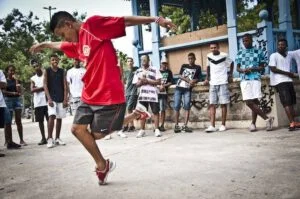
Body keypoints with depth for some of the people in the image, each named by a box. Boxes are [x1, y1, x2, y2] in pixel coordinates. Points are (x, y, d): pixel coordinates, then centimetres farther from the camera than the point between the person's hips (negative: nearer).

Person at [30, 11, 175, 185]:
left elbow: (126, 21, -16)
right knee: (77, 128, 9)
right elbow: (60, 46, 37)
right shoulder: (76, 43, 15)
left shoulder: (93, 24, -10)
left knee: (97, 134, -1)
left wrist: (155, 19, -25)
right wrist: (44, 45, 55)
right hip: (89, 95, 9)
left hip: (108, 94, -9)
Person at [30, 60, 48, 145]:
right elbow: (32, 90, -1)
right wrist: (43, 87, -7)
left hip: (47, 101, -3)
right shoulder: (32, 79, 12)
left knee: (49, 119, -2)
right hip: (38, 103, 3)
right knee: (40, 121, 5)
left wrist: (37, 88, -9)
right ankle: (43, 138, 12)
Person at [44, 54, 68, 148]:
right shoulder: (47, 71, 2)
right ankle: (50, 139, -12)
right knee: (52, 116, -17)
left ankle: (57, 138, 15)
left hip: (61, 98, 3)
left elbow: (65, 85, 4)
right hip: (52, 98, -3)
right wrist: (49, 98, -14)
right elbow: (45, 85, -3)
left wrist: (65, 99, -4)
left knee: (59, 118, 6)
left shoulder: (62, 71, 8)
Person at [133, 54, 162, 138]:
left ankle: (157, 130, 3)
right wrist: (141, 82, -13)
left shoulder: (154, 70, 0)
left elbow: (158, 81, -6)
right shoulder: (138, 71, 10)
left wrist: (147, 81, -13)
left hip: (153, 94, -3)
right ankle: (142, 130, 12)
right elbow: (136, 84, 9)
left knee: (156, 112, -2)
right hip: (142, 95, 3)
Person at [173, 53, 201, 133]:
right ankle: (176, 126, -1)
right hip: (179, 87, 1)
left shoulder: (197, 67, 12)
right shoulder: (184, 66, 16)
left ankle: (185, 126, -13)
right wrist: (189, 80, -10)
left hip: (188, 89, -1)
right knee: (176, 106, -6)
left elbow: (197, 78, 6)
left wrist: (193, 82, -16)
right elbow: (180, 76, 4)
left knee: (187, 106, -13)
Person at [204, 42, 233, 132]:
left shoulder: (224, 56, -4)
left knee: (223, 104, 0)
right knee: (212, 104, -3)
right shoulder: (209, 56, 6)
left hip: (223, 83, -3)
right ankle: (212, 126, -4)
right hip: (213, 83, 3)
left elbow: (231, 63, 11)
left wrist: (230, 75, 5)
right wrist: (207, 78, 13)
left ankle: (223, 125, 9)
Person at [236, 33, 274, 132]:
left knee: (254, 102, -6)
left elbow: (262, 67, 7)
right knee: (249, 102, -6)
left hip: (255, 79, -2)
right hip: (244, 80, 2)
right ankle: (267, 118, 3)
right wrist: (243, 70, -7)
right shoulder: (239, 53, 14)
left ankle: (253, 123, 5)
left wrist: (253, 69, -12)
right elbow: (237, 68, 16)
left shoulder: (258, 52, 7)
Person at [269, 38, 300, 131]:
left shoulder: (290, 54, 13)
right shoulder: (274, 55, -3)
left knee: (291, 102, 6)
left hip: (289, 81, 6)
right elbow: (273, 69, -11)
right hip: (280, 82, -6)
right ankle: (292, 123, -17)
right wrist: (289, 73, -11)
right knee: (287, 102, -13)